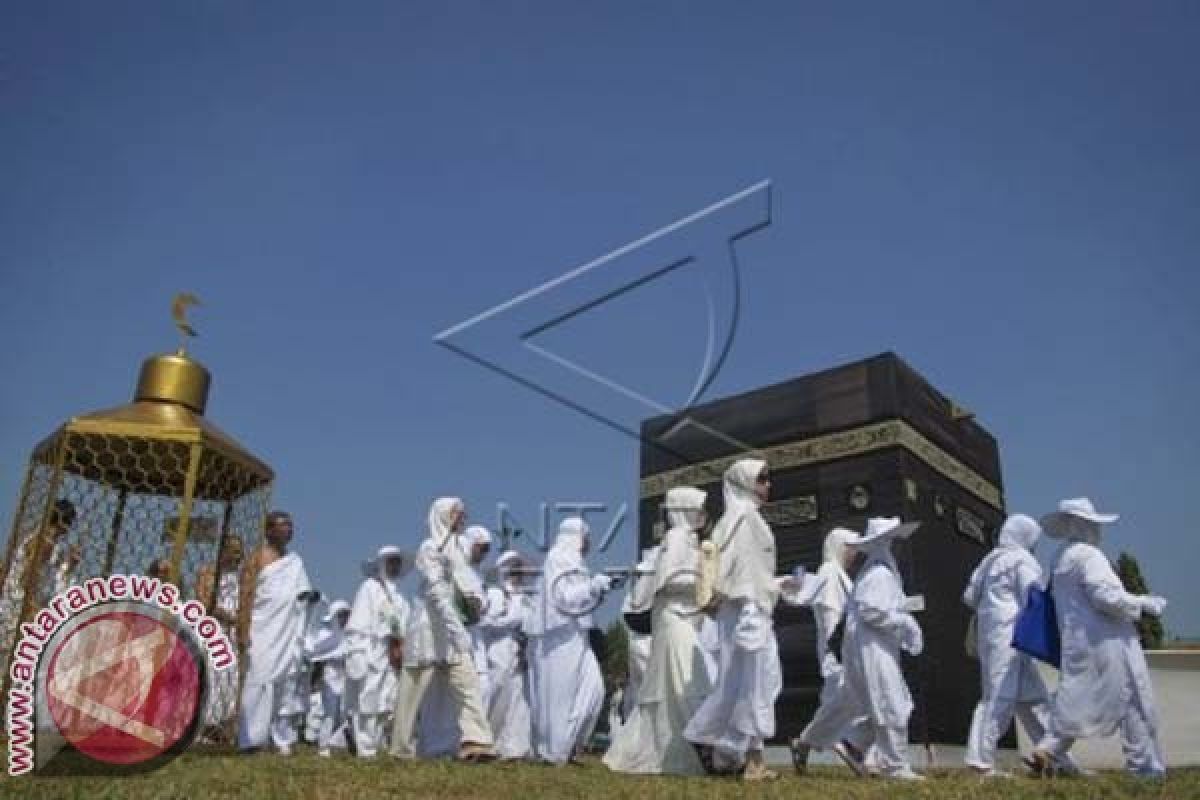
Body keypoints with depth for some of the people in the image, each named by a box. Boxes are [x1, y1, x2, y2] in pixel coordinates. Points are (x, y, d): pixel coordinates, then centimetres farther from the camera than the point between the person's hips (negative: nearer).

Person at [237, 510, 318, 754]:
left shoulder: (295, 562, 15)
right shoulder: (259, 558, 1)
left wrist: (310, 597, -4)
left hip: (290, 631, 4)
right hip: (264, 629, -4)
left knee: (288, 680, 2)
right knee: (260, 679, -6)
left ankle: (283, 738, 5)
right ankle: (251, 737, -1)